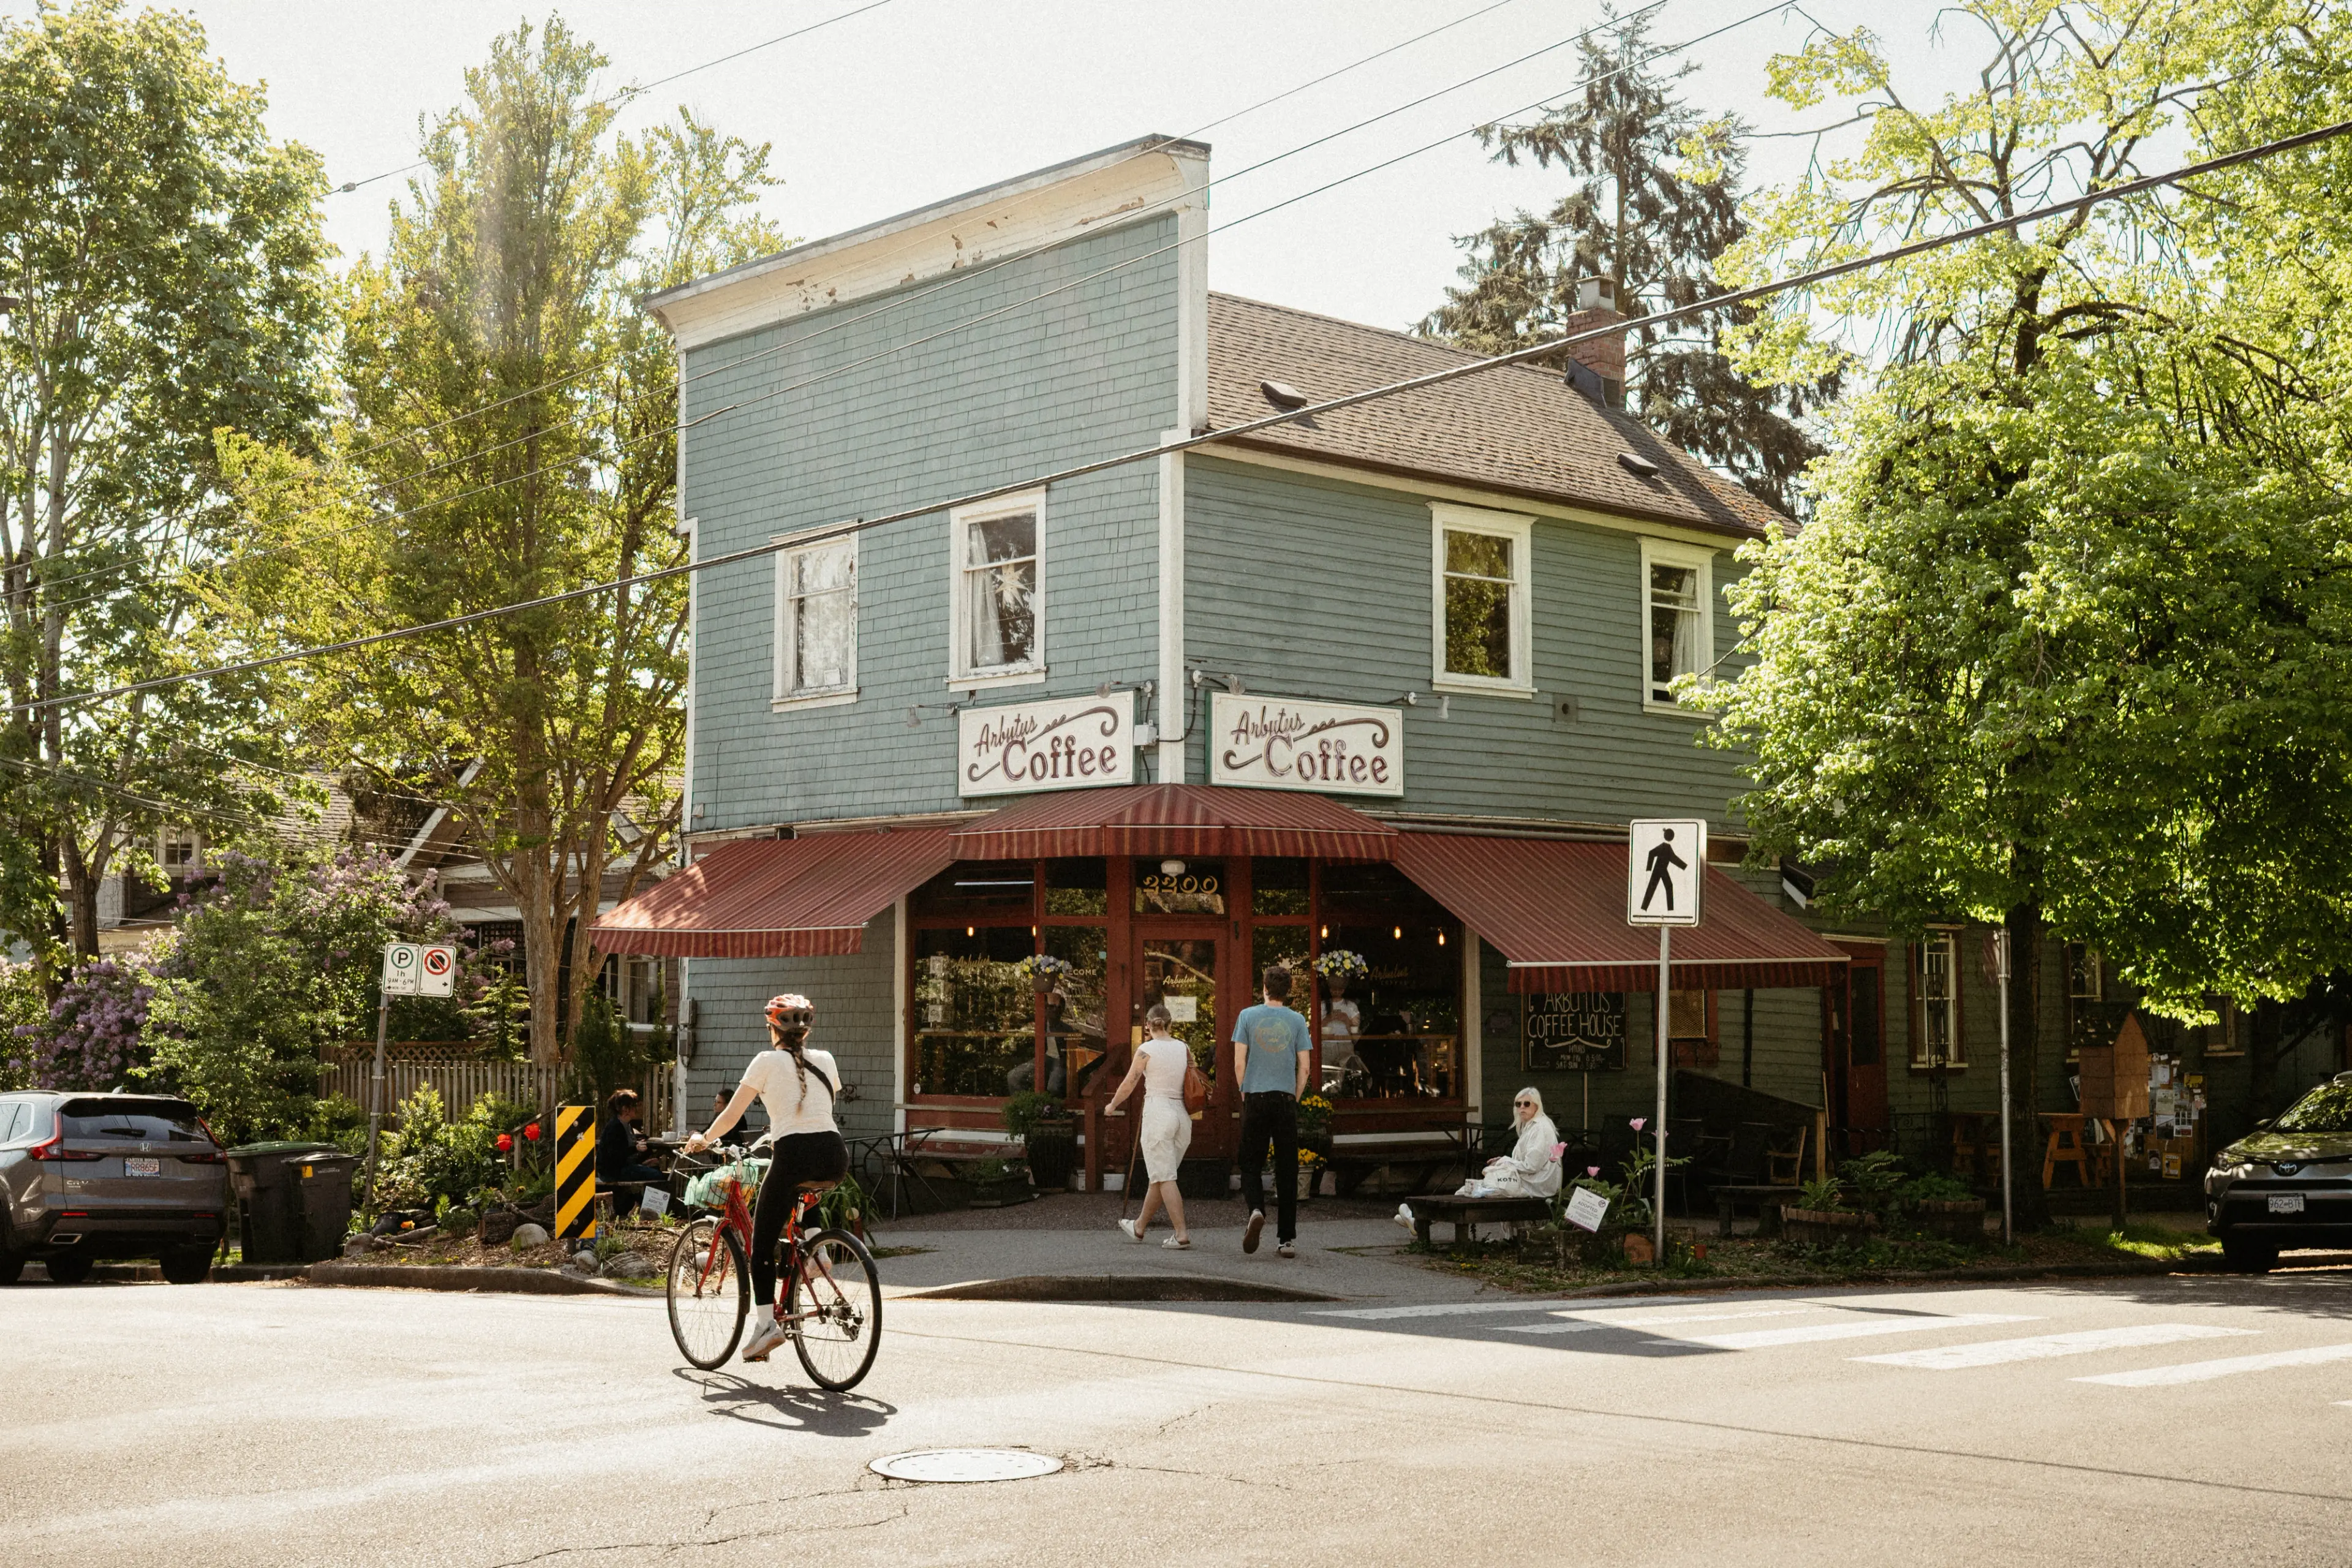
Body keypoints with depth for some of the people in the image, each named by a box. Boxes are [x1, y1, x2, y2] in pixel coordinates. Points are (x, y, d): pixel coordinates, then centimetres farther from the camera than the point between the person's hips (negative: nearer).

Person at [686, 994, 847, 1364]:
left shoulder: (767, 1061, 6)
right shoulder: (825, 1060, 17)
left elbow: (732, 1114, 8)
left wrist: (703, 1139, 25)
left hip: (794, 1153, -4)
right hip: (835, 1155, 4)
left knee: (762, 1243, 6)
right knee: (802, 1185, 39)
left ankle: (768, 1323, -5)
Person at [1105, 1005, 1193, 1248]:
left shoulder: (1146, 1050, -7)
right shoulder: (1184, 1049, 7)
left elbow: (1128, 1086, 0)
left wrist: (1113, 1105, 16)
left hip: (1157, 1112, -6)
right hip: (1182, 1115, 6)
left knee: (1164, 1178, -4)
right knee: (1159, 1176, 16)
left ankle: (1182, 1235, -12)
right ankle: (1139, 1227, 30)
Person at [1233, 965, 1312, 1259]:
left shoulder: (1248, 1016, 1)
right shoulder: (1297, 1020, 4)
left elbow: (1239, 1063, -1)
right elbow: (1304, 1067, 2)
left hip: (1255, 1099, -1)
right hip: (1286, 1100, 1)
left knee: (1251, 1163, 8)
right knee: (1287, 1170, 4)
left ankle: (1256, 1210, -21)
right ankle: (1287, 1239, 4)